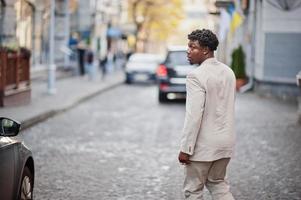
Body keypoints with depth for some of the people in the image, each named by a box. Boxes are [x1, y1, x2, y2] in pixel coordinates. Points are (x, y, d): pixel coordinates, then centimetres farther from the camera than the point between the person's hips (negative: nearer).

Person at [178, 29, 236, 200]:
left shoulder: (197, 76, -19)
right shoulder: (228, 72, 5)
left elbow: (194, 115, -22)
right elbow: (229, 107, 11)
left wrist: (185, 149, -17)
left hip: (204, 145, -7)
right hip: (226, 141, 7)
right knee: (218, 183, 23)